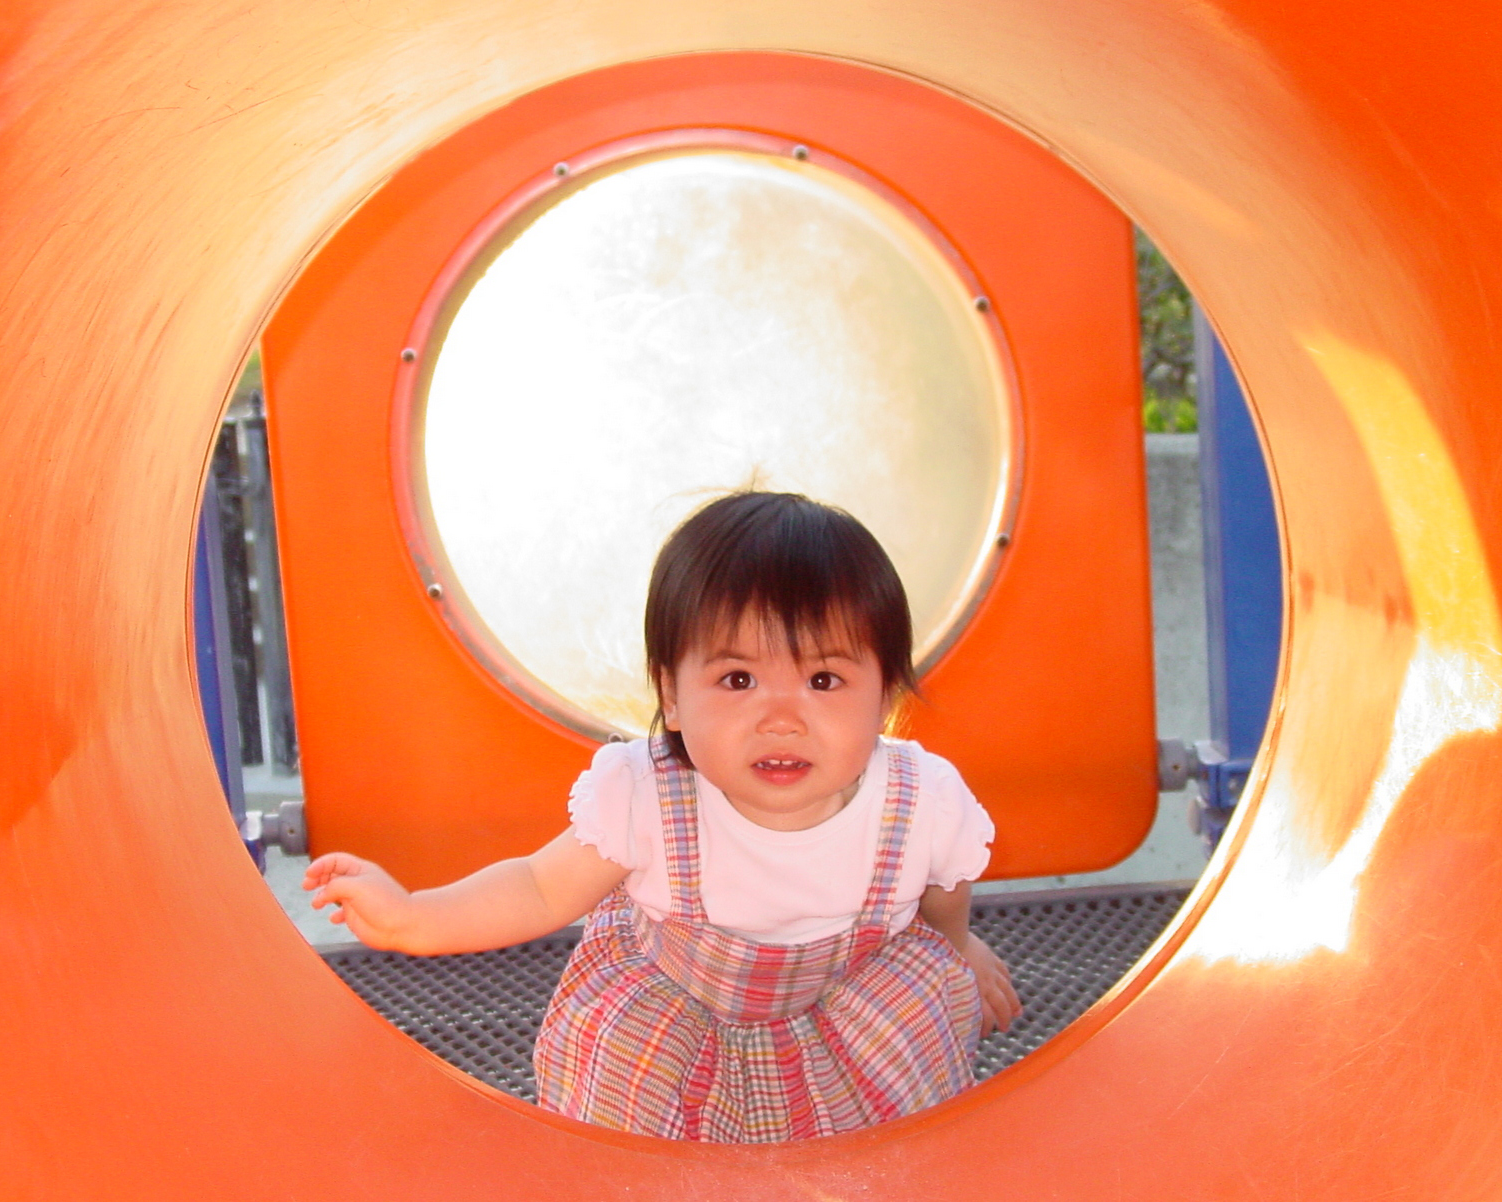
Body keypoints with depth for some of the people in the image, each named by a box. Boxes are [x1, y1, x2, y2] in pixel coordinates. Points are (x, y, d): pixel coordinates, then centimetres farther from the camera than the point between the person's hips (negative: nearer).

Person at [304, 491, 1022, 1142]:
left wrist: (957, 946, 17)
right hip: (671, 995, -2)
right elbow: (542, 889, -19)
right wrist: (413, 917, -32)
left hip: (851, 987, 2)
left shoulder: (924, 802, -30)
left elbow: (943, 898, -5)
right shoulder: (642, 800, -35)